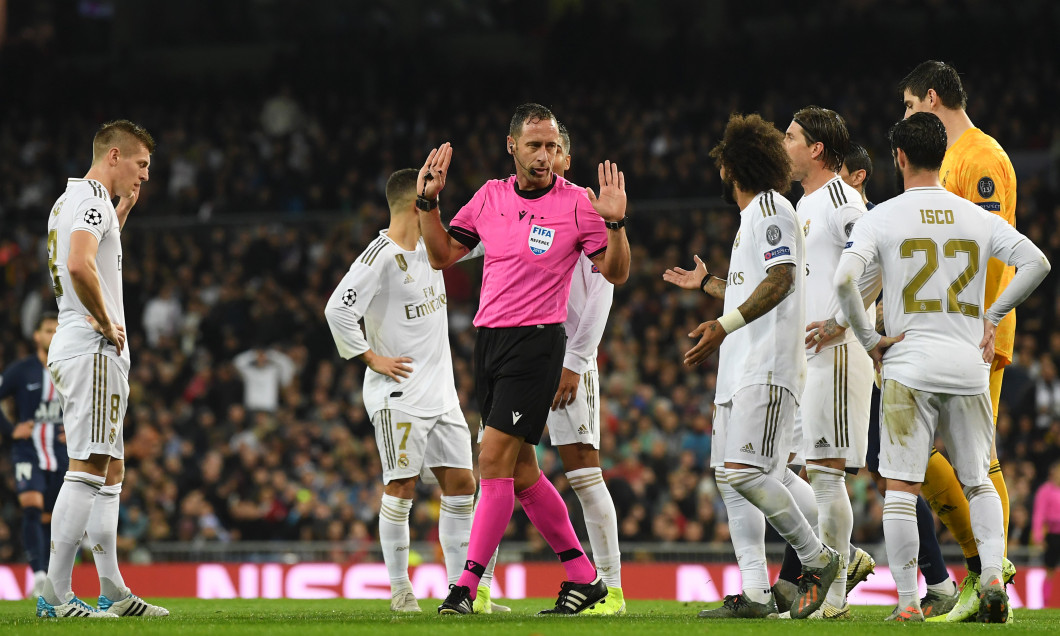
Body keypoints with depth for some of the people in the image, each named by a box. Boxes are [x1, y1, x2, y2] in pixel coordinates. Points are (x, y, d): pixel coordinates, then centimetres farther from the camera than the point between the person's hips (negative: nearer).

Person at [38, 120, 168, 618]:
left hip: (75, 347, 11)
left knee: (110, 471, 13)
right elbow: (80, 265, -28)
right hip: (92, 349, -11)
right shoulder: (93, 198, -11)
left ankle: (113, 594, 14)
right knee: (88, 469, -14)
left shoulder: (69, 200, 20)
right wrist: (107, 324, -17)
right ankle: (55, 595, -19)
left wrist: (123, 209, 27)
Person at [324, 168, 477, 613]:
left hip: (441, 392, 8)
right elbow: (338, 311, -20)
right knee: (402, 485, -5)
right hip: (399, 394, -8)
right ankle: (399, 588, 3)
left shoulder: (431, 248, 11)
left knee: (460, 483, 5)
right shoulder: (380, 258, -14)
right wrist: (372, 359, -15)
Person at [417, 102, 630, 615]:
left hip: (536, 342, -6)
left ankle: (467, 585, -11)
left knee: (494, 457, -13)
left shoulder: (576, 202, -5)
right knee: (520, 470, 9)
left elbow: (616, 273, -3)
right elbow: (442, 255, 16)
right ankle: (582, 577, 20)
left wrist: (614, 223, -19)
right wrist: (427, 202, 3)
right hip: (488, 339, 6)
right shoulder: (489, 197, 9)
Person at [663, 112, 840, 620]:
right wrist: (705, 284, 50)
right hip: (740, 369, 10)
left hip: (766, 368, -10)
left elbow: (781, 280, -20)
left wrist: (724, 325, -30)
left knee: (745, 472, -19)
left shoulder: (770, 208, -6)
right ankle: (755, 593, 1)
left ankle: (817, 559, -7)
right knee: (731, 479, 4)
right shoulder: (754, 215, 25)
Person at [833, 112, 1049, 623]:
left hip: (909, 368, -3)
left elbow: (845, 279, -15)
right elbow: (1036, 262, -2)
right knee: (978, 482, 15)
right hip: (969, 365, 3)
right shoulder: (978, 218, 6)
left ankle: (907, 600, -1)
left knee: (901, 487, 2)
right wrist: (993, 313, 7)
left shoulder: (882, 218, -3)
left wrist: (869, 340, -4)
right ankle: (993, 575, -3)